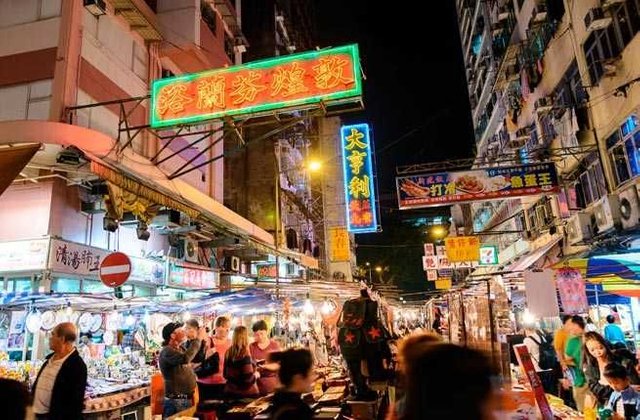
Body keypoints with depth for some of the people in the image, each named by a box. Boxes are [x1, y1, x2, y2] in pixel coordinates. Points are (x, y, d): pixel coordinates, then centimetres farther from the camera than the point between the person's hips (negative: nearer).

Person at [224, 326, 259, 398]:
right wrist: (255, 375, -1)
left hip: (230, 391, 7)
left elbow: (225, 374, 11)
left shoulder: (228, 352, 1)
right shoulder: (245, 353, -18)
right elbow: (249, 377, -21)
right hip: (246, 392, -7)